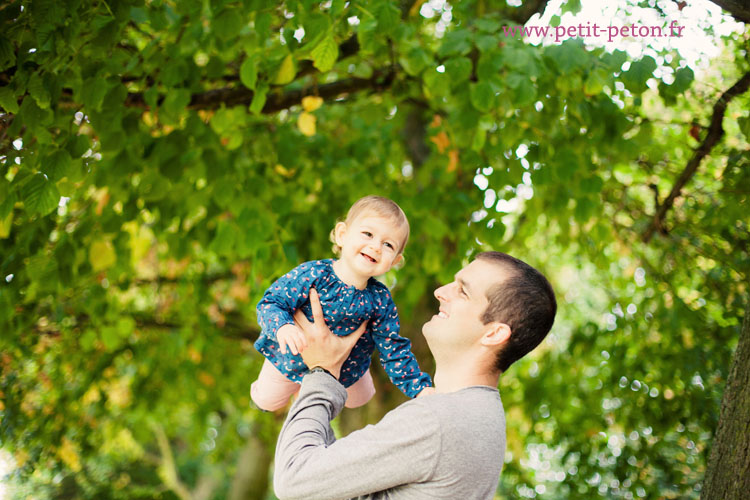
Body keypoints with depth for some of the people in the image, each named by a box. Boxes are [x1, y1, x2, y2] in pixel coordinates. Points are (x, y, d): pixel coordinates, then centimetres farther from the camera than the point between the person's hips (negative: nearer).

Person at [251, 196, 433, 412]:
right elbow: (271, 303, -30)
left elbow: (394, 352, -18)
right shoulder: (312, 275, -35)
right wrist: (283, 328, -52)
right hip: (291, 360, -2)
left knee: (358, 400, 29)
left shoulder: (381, 301, -26)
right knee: (268, 401, 25)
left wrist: (421, 388, -28)